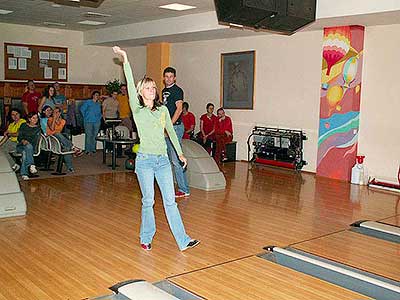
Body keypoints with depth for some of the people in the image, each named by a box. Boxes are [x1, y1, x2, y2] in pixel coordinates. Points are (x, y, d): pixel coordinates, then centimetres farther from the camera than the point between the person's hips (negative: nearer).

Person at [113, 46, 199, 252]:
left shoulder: (163, 109, 11)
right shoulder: (137, 109, -2)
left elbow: (171, 131, 21)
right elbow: (131, 86, -15)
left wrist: (180, 153, 24)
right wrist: (125, 61, -23)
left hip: (163, 159, 4)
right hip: (145, 159, -3)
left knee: (170, 201, 3)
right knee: (148, 201, 4)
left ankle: (183, 240, 5)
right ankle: (146, 238, 22)